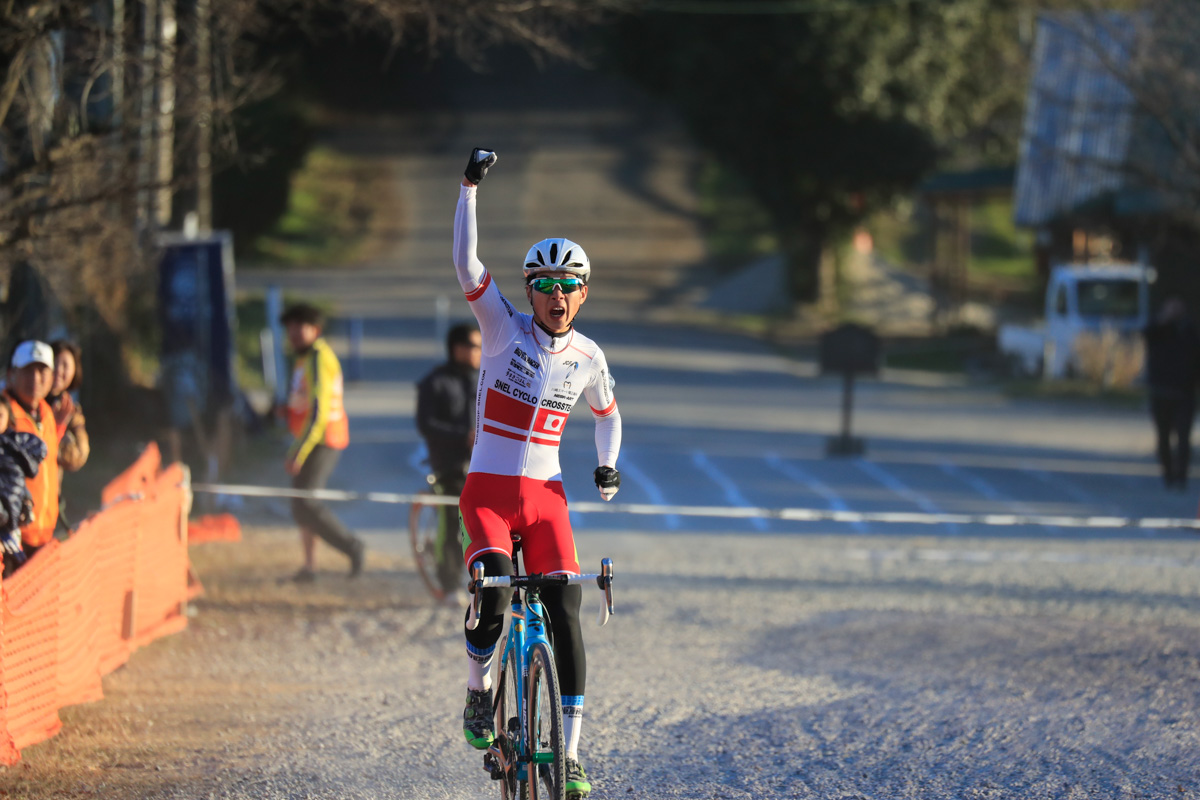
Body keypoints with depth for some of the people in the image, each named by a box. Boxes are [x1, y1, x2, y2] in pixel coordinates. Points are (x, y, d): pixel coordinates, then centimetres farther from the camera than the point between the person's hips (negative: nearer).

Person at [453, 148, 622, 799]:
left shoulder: (588, 358, 5)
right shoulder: (506, 329, -4)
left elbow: (607, 413, 24)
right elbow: (466, 264, -17)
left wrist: (607, 465, 6)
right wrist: (471, 187, -25)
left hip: (546, 497, 3)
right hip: (488, 492, -3)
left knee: (567, 616, -11)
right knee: (492, 592, -27)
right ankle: (478, 692, 2)